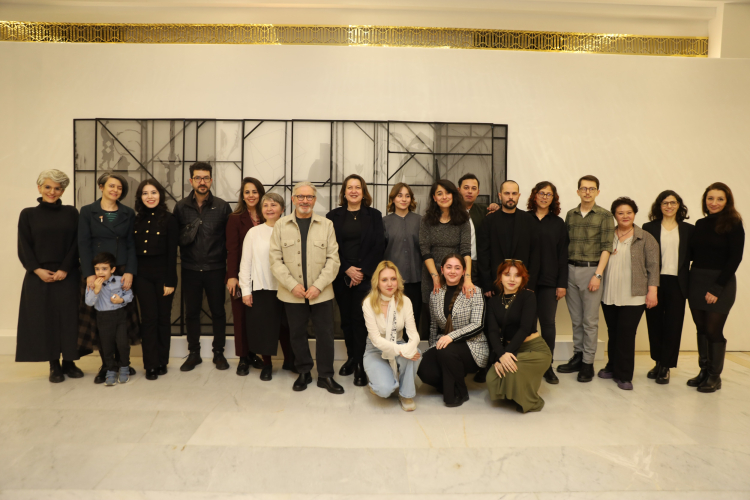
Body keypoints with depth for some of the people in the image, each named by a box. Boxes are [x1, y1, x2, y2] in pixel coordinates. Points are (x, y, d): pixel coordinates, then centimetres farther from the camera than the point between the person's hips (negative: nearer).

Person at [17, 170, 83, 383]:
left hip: (67, 276, 0)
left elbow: (76, 244, 0)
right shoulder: (28, 214, 6)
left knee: (69, 318, 2)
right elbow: (24, 248, 2)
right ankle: (54, 365, 13)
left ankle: (69, 362, 15)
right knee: (44, 319, 2)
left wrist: (64, 270, -10)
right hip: (39, 277, 0)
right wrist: (38, 270, -11)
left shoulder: (71, 213, 6)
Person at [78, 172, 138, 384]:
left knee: (123, 317, 3)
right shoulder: (88, 212, 4)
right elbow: (83, 244, -2)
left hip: (122, 271, 1)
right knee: (100, 318, 1)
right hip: (97, 272, -1)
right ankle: (106, 364, 13)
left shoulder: (128, 213, 8)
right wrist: (89, 274, -11)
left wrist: (129, 272, -8)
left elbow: (131, 245, 4)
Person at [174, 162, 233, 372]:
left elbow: (229, 238, -1)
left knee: (218, 311, 8)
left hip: (215, 269, -1)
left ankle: (219, 352, 22)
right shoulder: (181, 207, 1)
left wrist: (229, 265, -3)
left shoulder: (222, 206, -2)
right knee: (191, 312, 10)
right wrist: (185, 236, -12)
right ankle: (194, 353, 24)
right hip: (190, 269, 1)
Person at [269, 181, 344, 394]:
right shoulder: (281, 225, 3)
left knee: (325, 334, 5)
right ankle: (303, 372, 29)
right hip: (292, 294, 1)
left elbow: (333, 259, -2)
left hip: (321, 293, 0)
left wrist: (318, 286, -11)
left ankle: (326, 376, 20)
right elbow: (276, 259, -1)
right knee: (297, 334, 11)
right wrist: (292, 285, -11)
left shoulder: (326, 225, 2)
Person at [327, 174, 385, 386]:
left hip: (365, 275, -2)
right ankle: (351, 357, 22)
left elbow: (379, 246, -1)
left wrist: (362, 271, -9)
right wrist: (347, 269, -9)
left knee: (360, 319, -6)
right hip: (341, 276, 2)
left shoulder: (374, 215, 5)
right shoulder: (333, 216, 7)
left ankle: (361, 364, 1)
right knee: (346, 318, 8)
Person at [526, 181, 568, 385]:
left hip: (549, 282, 1)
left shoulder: (558, 223, 8)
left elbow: (562, 255, 6)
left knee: (548, 323, 4)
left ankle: (547, 366, 15)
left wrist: (562, 284, 1)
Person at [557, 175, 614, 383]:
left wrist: (598, 274, -13)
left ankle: (588, 362, 10)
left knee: (590, 321, 1)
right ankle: (577, 356, 21)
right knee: (576, 319, 10)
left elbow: (606, 247, -5)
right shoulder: (570, 214, 11)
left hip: (591, 270, -4)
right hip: (570, 270, 4)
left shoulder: (604, 216, -1)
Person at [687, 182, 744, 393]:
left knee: (713, 330, -1)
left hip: (720, 283, -5)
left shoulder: (733, 224, -5)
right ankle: (704, 371, 22)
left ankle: (715, 376, 13)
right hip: (696, 281, 5)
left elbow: (735, 258, -10)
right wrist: (690, 282, -1)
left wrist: (717, 288, -13)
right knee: (701, 329, 10)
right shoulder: (700, 224, 9)